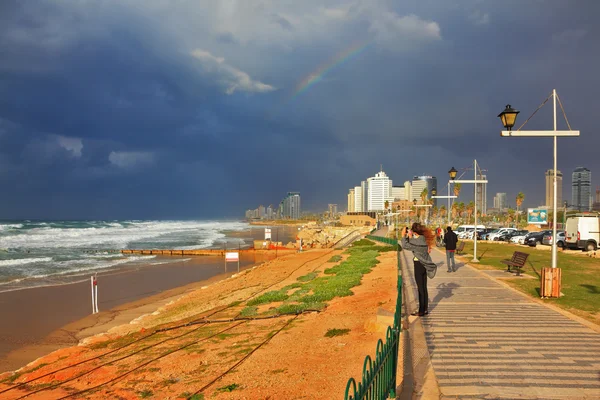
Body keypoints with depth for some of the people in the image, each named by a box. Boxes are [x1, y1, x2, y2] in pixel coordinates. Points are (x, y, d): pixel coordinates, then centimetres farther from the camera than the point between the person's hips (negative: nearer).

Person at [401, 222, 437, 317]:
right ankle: (425, 309, 24)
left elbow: (405, 246, -24)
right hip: (423, 264, 9)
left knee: (421, 288, 0)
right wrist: (410, 237, 11)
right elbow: (412, 246, 15)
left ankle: (421, 311, 8)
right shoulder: (422, 238, 5)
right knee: (424, 288, 15)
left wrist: (403, 235, -13)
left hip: (419, 265, -9)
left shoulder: (418, 240, -22)